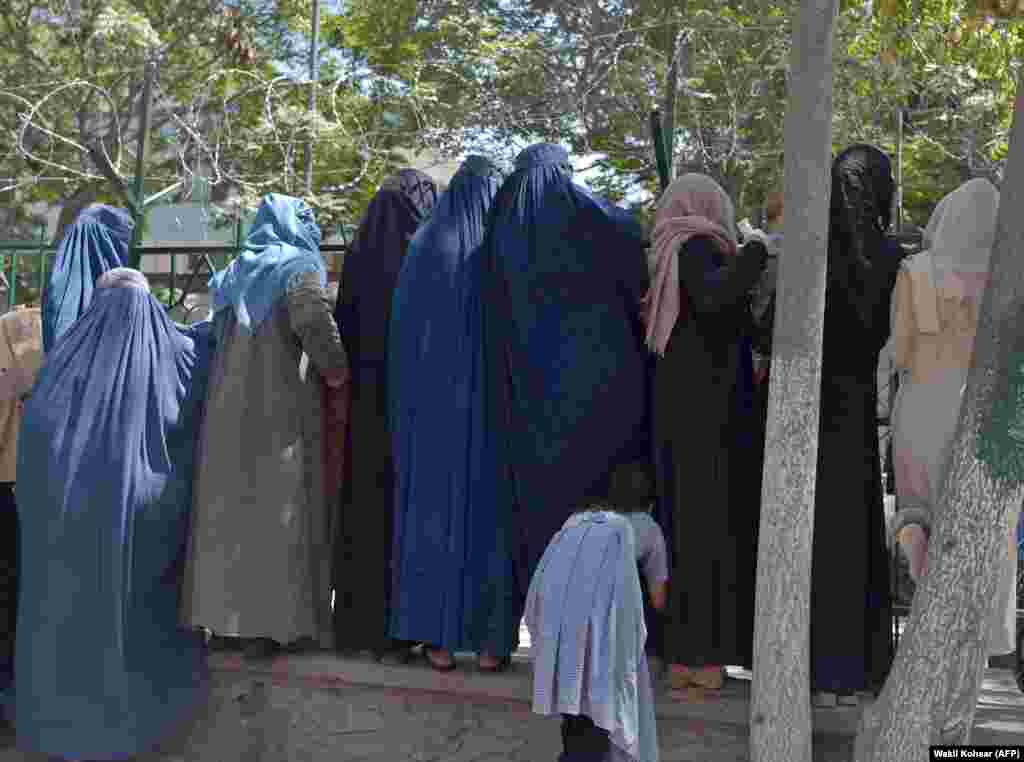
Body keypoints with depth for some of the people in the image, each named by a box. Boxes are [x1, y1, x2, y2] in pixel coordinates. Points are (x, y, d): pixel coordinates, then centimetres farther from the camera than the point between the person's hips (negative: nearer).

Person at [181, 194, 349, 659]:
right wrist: (335, 367, -9)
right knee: (277, 505, -1)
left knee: (232, 504, 12)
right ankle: (267, 623, 0)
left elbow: (217, 333, 17)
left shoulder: (236, 271, 16)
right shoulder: (300, 264, -5)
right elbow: (311, 316, -21)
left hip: (228, 409, 6)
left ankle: (227, 612, 17)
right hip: (281, 410, -6)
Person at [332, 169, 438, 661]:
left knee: (364, 509, 10)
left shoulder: (360, 254, 6)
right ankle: (396, 630, 3)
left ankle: (357, 625, 16)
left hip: (365, 405, 5)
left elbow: (344, 327, 8)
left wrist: (348, 381, 15)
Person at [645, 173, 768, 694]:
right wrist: (760, 248, -20)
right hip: (709, 410, -9)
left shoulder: (666, 255, 15)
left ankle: (685, 652, 17)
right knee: (710, 522, -6)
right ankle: (698, 657, -2)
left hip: (676, 410, 9)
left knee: (688, 520, 11)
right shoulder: (697, 248, -9)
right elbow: (712, 296, -29)